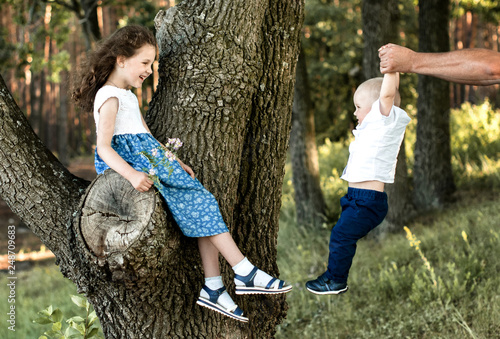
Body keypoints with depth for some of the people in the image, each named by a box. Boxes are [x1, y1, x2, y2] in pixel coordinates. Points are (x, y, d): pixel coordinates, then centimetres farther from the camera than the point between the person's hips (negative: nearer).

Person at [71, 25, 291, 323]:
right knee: (199, 203, -18)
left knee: (202, 208, -6)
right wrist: (132, 175, -33)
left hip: (150, 160, 10)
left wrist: (173, 161, 14)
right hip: (132, 161, -10)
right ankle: (245, 273, -17)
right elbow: (104, 147, -20)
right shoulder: (109, 98, -8)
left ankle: (213, 288, -11)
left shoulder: (129, 97, 25)